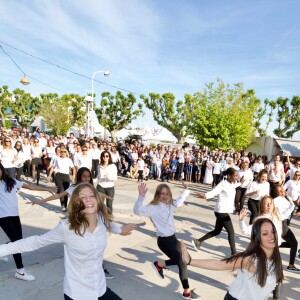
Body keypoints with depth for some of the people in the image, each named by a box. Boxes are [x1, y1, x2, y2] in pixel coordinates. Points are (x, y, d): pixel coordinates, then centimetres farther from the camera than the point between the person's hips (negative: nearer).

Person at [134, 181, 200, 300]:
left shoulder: (170, 204, 2)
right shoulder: (154, 207, -20)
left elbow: (179, 201, 23)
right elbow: (138, 210, -34)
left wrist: (185, 190, 12)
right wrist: (141, 196, -47)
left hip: (172, 237, 8)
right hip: (164, 240, -8)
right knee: (182, 263, 0)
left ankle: (159, 264, 33)